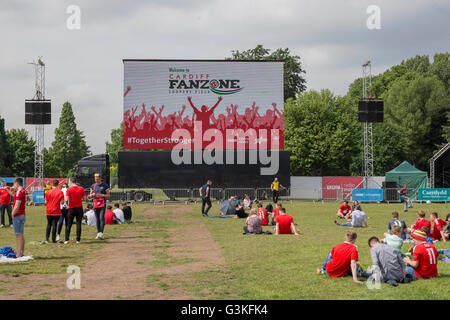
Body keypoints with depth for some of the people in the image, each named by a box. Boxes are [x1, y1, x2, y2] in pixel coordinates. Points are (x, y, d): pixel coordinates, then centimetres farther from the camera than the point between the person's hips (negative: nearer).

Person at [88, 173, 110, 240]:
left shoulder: (105, 185, 0)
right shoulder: (93, 186, 12)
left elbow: (108, 195, 1)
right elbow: (90, 196, 17)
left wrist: (102, 195, -16)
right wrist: (92, 194, -7)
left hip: (102, 205, -4)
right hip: (95, 204, 4)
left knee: (101, 218, -15)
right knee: (97, 219, 7)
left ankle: (101, 233, -21)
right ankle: (98, 233, 15)